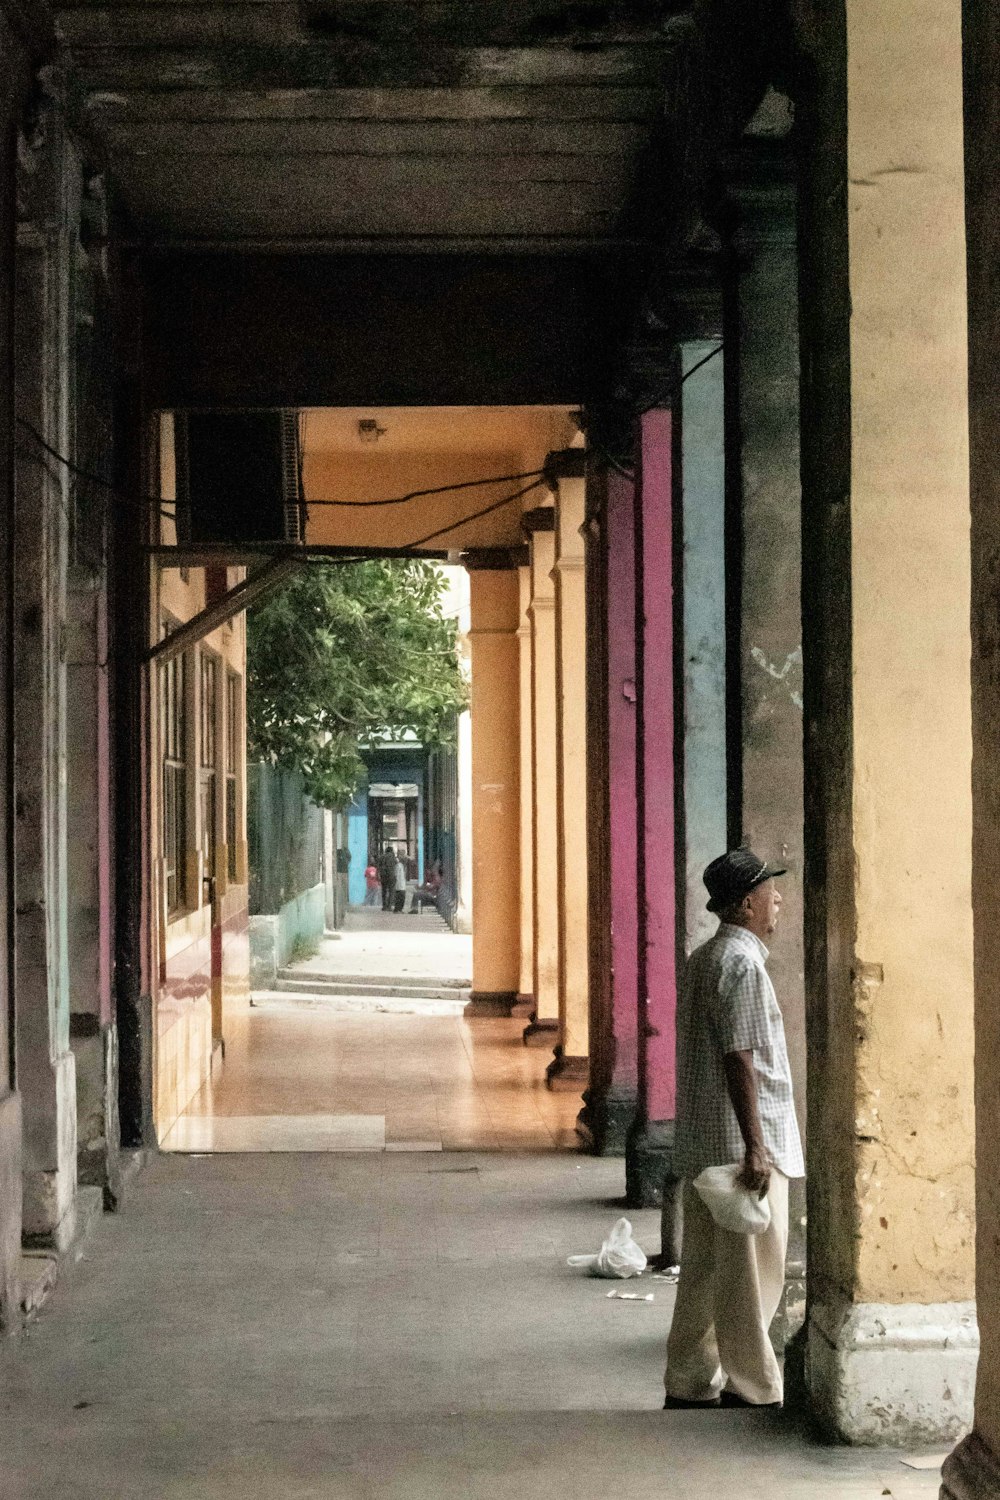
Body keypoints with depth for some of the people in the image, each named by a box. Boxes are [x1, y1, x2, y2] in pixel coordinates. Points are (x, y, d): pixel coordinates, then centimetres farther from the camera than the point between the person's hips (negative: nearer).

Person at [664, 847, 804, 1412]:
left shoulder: (704, 958, 15)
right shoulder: (742, 964, -15)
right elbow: (739, 1058, -21)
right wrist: (756, 1147, -22)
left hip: (701, 1143, 10)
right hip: (740, 1141, -10)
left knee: (704, 1269, 13)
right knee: (752, 1273, -2)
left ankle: (689, 1384, 19)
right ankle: (752, 1391, 5)